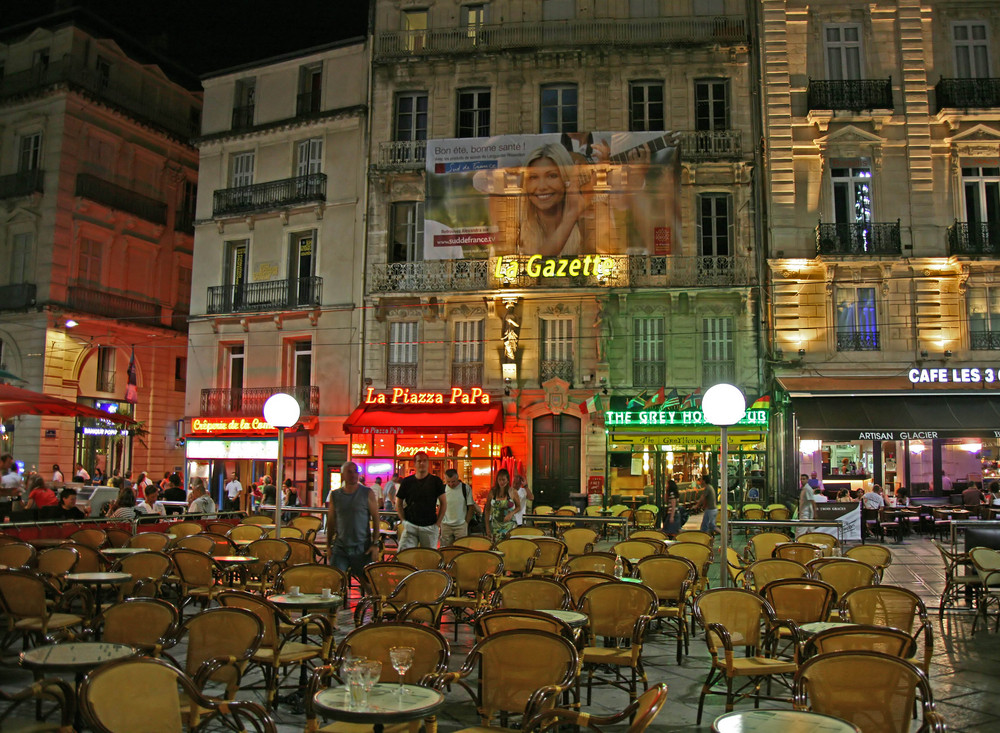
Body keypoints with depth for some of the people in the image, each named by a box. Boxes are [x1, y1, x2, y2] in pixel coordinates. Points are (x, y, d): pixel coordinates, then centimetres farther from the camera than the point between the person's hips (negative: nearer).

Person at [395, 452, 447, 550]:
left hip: (430, 527, 0)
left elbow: (443, 503, 4)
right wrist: (403, 520, 3)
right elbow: (399, 503, 13)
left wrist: (438, 523, -2)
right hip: (410, 526, 0)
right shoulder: (407, 481, 4)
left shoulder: (435, 481, 2)